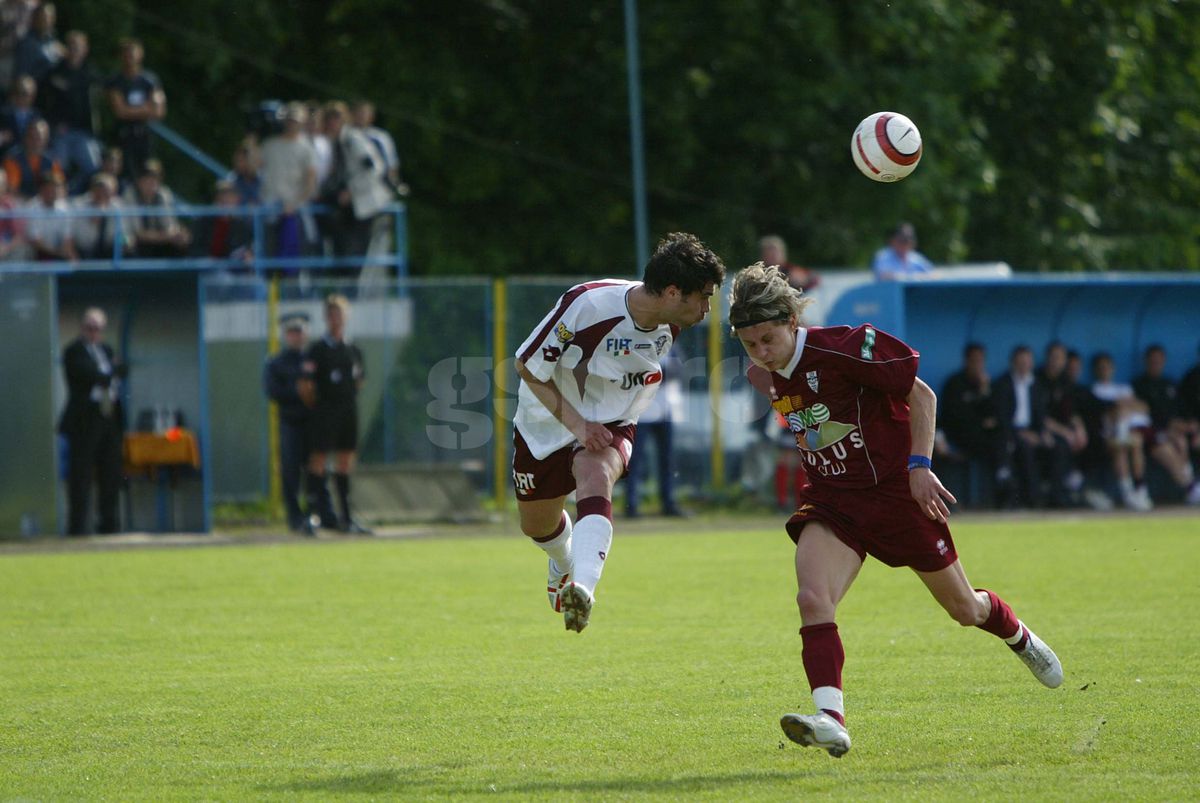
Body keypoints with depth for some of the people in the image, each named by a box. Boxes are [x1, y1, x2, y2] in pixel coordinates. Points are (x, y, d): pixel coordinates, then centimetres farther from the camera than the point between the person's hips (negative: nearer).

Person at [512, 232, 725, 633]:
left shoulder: (669, 323, -13)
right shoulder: (586, 304, -30)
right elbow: (526, 366, -19)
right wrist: (575, 423, -26)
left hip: (611, 424, 1)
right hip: (548, 423, -1)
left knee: (596, 477, -33)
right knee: (536, 525, 15)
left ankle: (582, 589, -53)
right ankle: (564, 565, 52)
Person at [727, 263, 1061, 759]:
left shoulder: (844, 348, -22)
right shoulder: (766, 378, -2)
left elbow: (921, 395, -15)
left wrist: (919, 465, -20)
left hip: (896, 490, -4)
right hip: (832, 499, 4)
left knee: (964, 610, 11)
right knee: (812, 599, -24)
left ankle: (1019, 638, 46)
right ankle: (831, 720, -33)